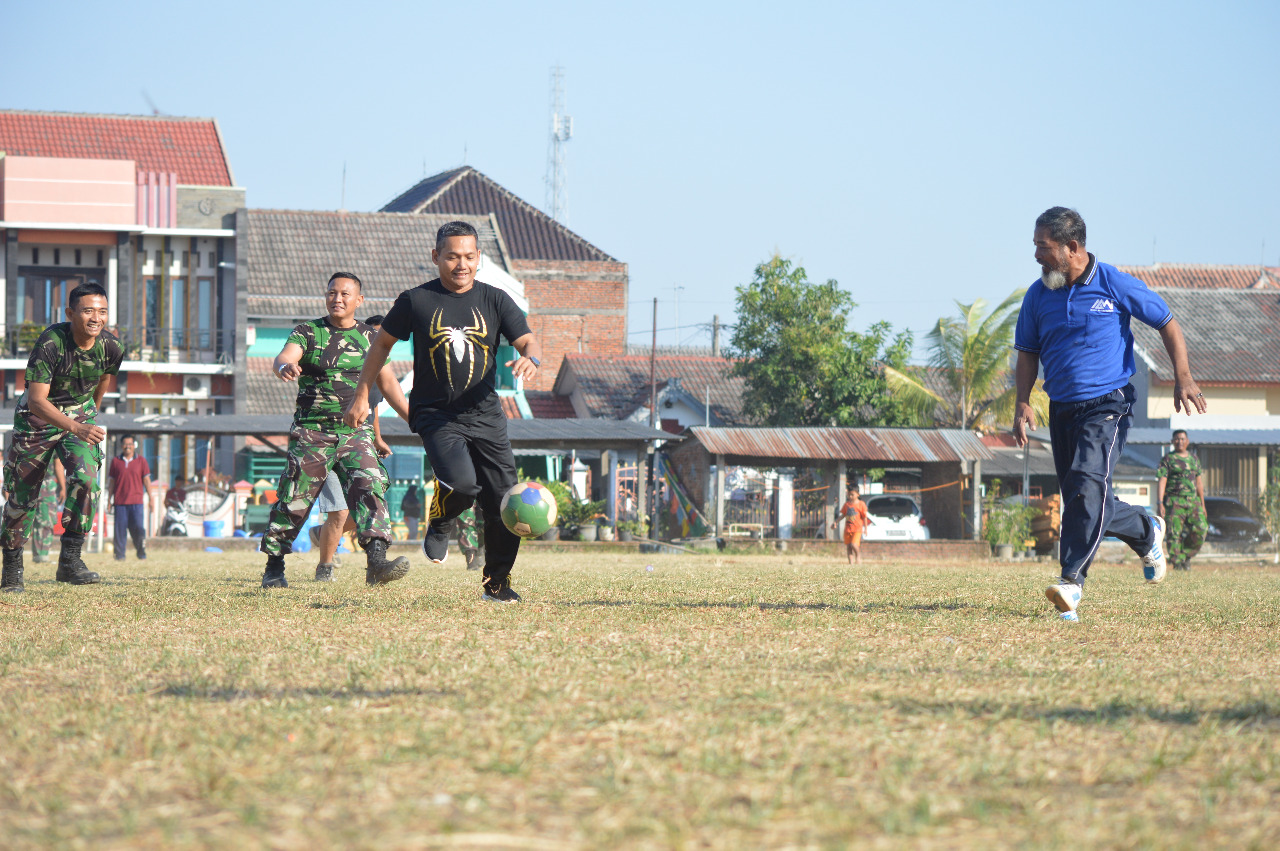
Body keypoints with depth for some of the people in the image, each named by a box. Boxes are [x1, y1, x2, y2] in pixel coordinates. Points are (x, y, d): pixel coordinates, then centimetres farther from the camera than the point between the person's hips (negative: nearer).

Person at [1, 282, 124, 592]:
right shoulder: (50, 343, -29)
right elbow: (36, 400, -31)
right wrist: (76, 428, -42)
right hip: (37, 417, -3)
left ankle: (70, 560, -13)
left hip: (80, 416, 3)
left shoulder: (110, 347, -13)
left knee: (86, 479, -20)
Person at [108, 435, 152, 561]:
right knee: (120, 528, -2)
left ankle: (142, 553, 2)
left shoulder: (141, 461, 8)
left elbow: (146, 480, 8)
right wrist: (109, 500, 10)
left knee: (138, 527, -8)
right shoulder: (115, 461, 11)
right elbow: (112, 482, 13)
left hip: (136, 501, -1)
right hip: (120, 501, 1)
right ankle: (119, 554, 4)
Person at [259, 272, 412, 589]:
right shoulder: (309, 332, 2)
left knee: (369, 488, -18)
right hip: (312, 430, -2)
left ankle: (376, 562, -28)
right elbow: (285, 357, -17)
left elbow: (387, 382, 19)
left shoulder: (369, 337, 11)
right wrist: (285, 366, -42)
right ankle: (274, 568, 14)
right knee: (294, 500, -1)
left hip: (355, 432, 2)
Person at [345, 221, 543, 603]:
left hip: (485, 414, 3)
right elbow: (383, 343, 12)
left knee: (503, 503, -2)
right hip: (436, 414, -3)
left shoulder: (494, 300, 4)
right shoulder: (416, 301, 0)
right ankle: (439, 523, 7)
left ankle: (497, 583, 18)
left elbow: (528, 340, -3)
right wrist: (361, 396, 13)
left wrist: (530, 357, -28)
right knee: (461, 482, -28)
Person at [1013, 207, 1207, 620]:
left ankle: (1072, 580, -26)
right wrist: (1022, 404, 1)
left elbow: (1167, 324, 4)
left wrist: (1183, 377, -7)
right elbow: (1028, 353, 16)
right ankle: (1147, 532, 35)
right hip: (1062, 410, 5)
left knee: (1086, 486, -23)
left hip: (1107, 404, -5)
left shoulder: (1116, 285, -6)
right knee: (1087, 505, 8)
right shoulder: (1038, 296, 5)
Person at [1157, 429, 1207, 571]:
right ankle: (1177, 562, -4)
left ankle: (1186, 555, 8)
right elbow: (1161, 482, -3)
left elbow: (1199, 483, 22)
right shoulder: (1168, 459, 4)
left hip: (1193, 501, 4)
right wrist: (1159, 504, -14)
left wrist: (1202, 505, 19)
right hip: (1174, 501, -4)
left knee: (1200, 530, -9)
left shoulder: (1194, 459, 19)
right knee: (1174, 534, -9)